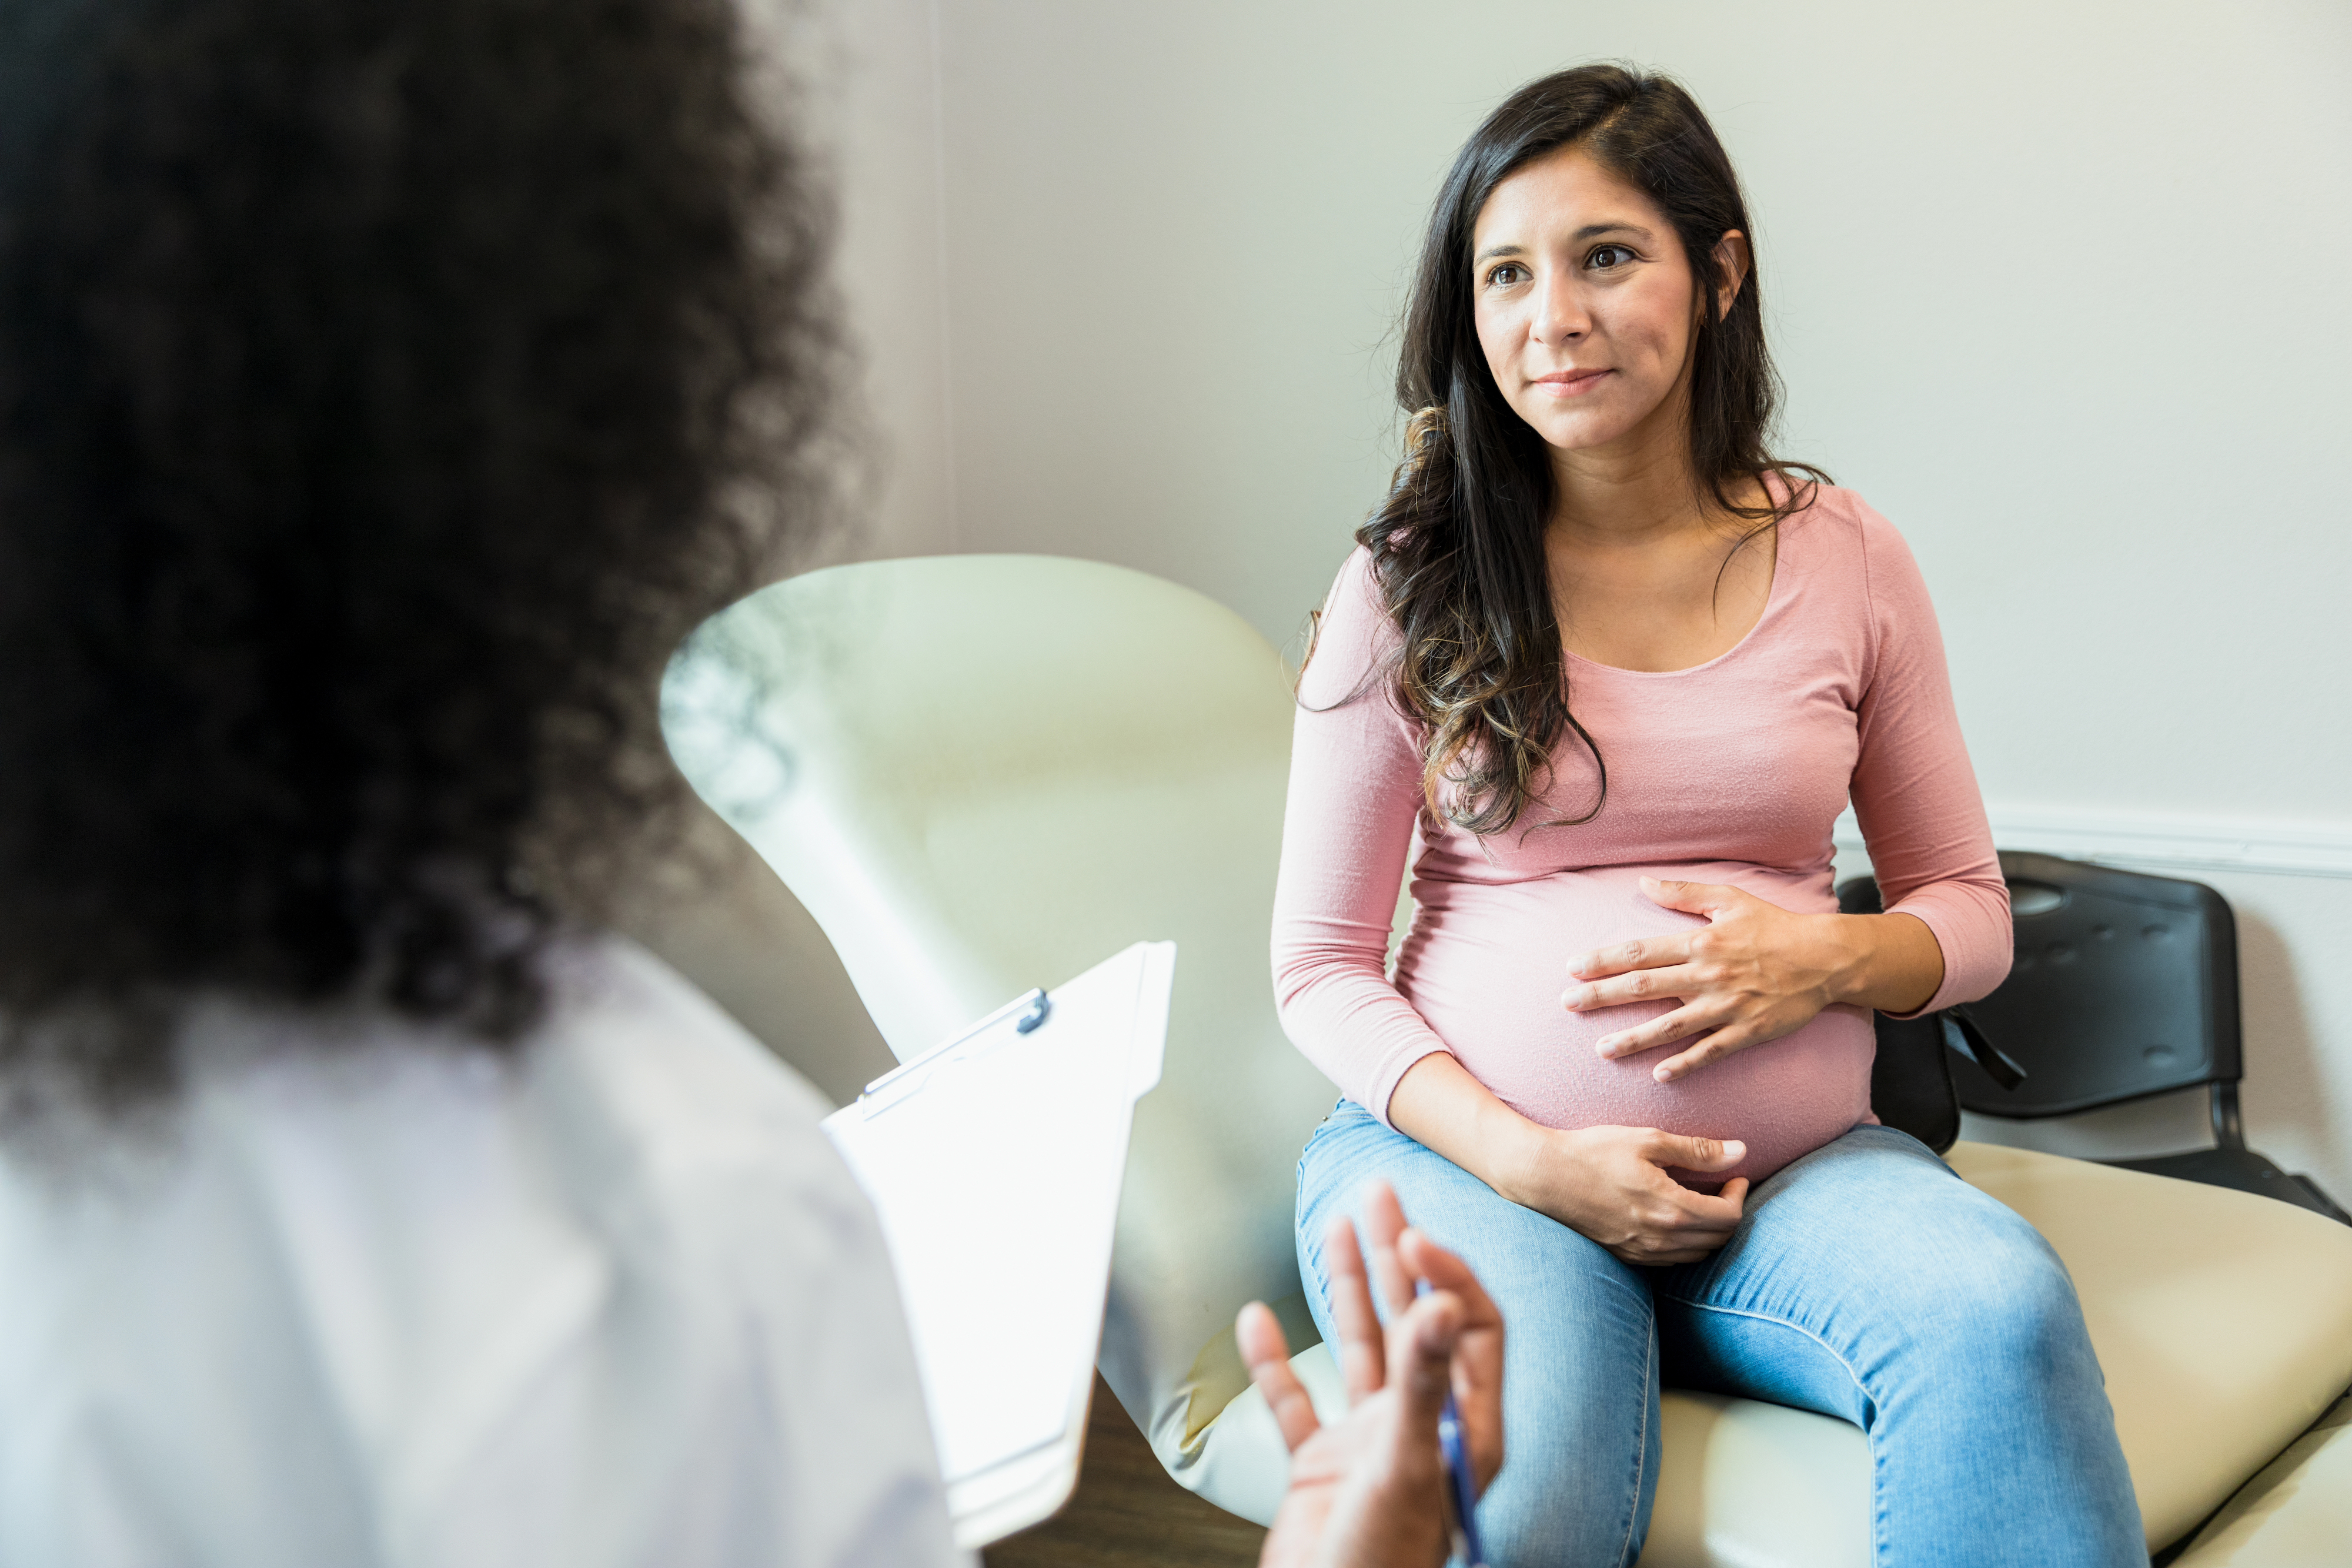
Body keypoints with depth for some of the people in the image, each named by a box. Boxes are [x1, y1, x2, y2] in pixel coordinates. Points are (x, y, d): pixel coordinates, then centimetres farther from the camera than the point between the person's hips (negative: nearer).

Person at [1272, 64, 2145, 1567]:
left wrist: (1827, 957, -11)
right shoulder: (1410, 583, 0)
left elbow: (1971, 910, 12)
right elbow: (1322, 963, 2)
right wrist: (1527, 1163, -13)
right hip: (1469, 1151, -2)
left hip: (1797, 1162, 2)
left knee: (2003, 1309, -30)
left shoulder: (1847, 559, 5)